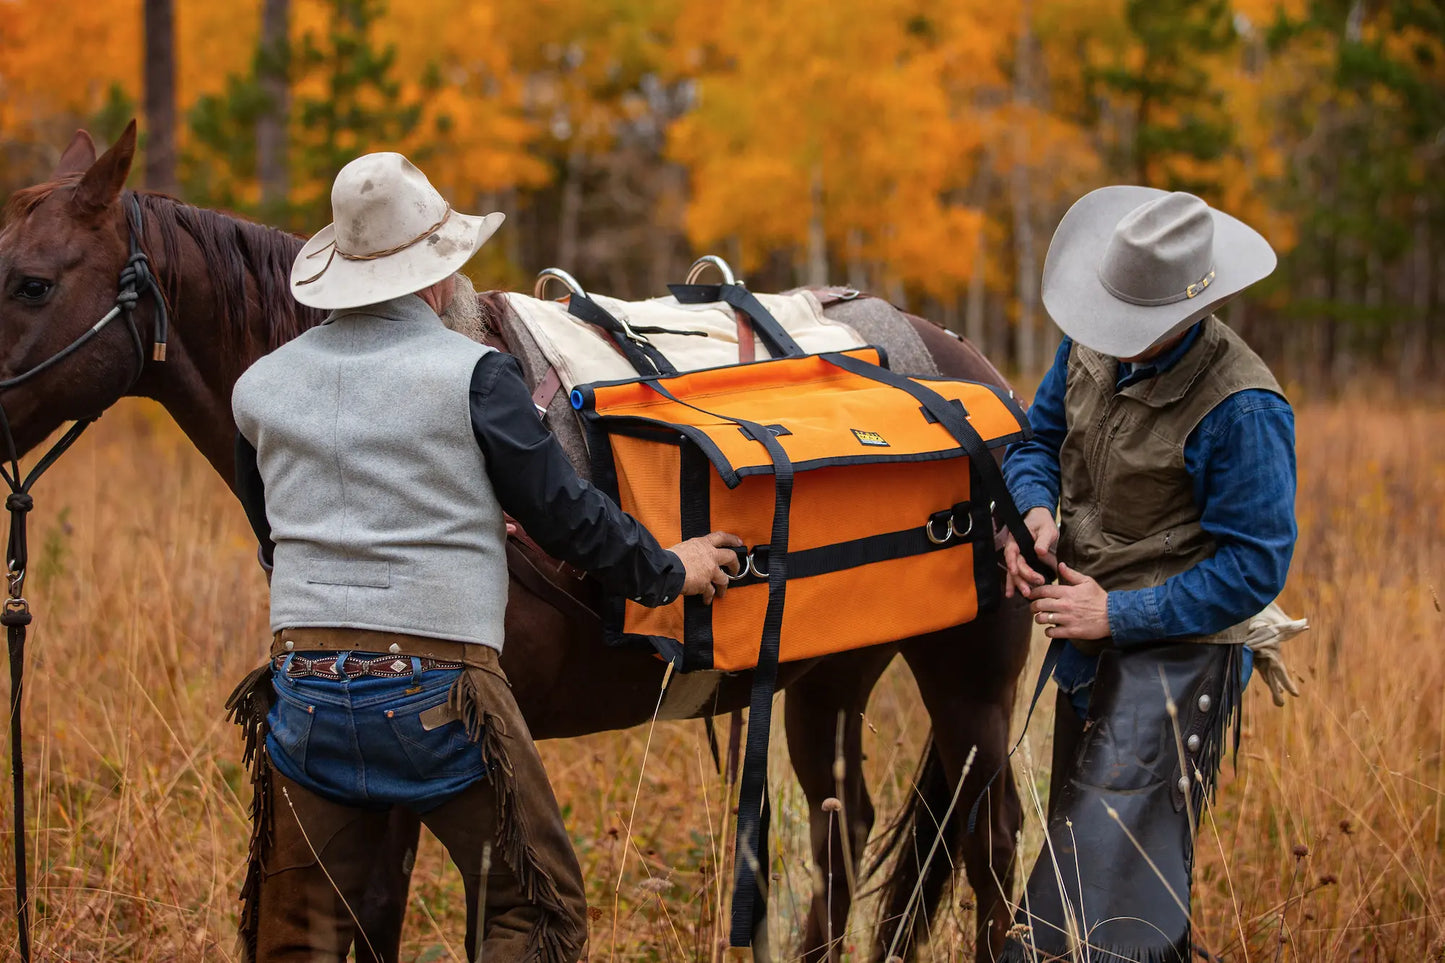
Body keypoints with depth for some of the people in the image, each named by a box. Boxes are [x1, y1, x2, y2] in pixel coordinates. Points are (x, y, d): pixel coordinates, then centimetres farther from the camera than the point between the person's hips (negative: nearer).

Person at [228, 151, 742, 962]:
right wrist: (668, 573, 16)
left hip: (304, 684, 5)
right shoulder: (472, 375, -7)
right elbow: (565, 511, 0)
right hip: (439, 691, -4)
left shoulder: (262, 388, 9)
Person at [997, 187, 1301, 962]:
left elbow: (1253, 567, -19)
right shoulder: (1090, 345, -2)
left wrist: (1120, 614, -20)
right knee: (1074, 855, 22)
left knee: (1104, 894, -14)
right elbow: (1039, 437, 15)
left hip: (1177, 654, -9)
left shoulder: (1240, 409, -23)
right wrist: (1034, 512, -8)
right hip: (1088, 646, 9)